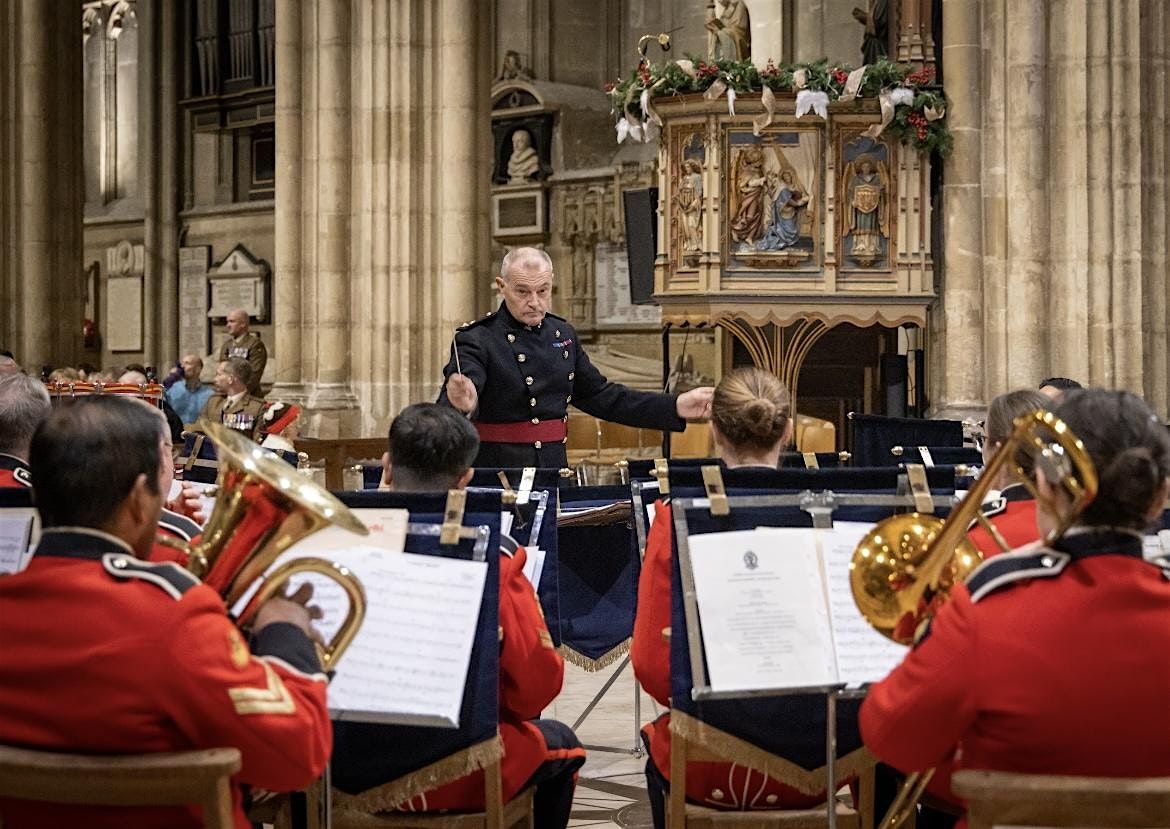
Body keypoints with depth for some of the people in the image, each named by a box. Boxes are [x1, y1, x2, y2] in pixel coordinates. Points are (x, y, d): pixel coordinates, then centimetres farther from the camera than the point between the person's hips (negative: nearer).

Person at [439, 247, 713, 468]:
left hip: (554, 470, 5)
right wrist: (463, 405, -52)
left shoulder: (563, 334, 12)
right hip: (494, 476, -5)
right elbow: (449, 402, -26)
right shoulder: (477, 340, -9)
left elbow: (601, 396, 20)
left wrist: (675, 407, 13)